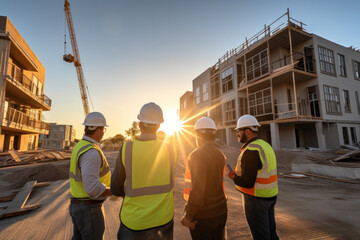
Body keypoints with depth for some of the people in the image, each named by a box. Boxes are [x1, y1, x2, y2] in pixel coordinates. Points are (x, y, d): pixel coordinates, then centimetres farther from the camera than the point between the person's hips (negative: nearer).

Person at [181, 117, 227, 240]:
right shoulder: (220, 155, -1)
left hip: (202, 216, -6)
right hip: (221, 212, 7)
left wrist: (188, 216, -16)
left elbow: (198, 189, -30)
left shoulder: (197, 156, -24)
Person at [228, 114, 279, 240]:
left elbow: (247, 183, -26)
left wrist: (233, 176, -7)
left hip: (256, 198, -9)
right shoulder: (266, 146, 6)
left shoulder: (251, 151, -25)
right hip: (270, 196, 9)